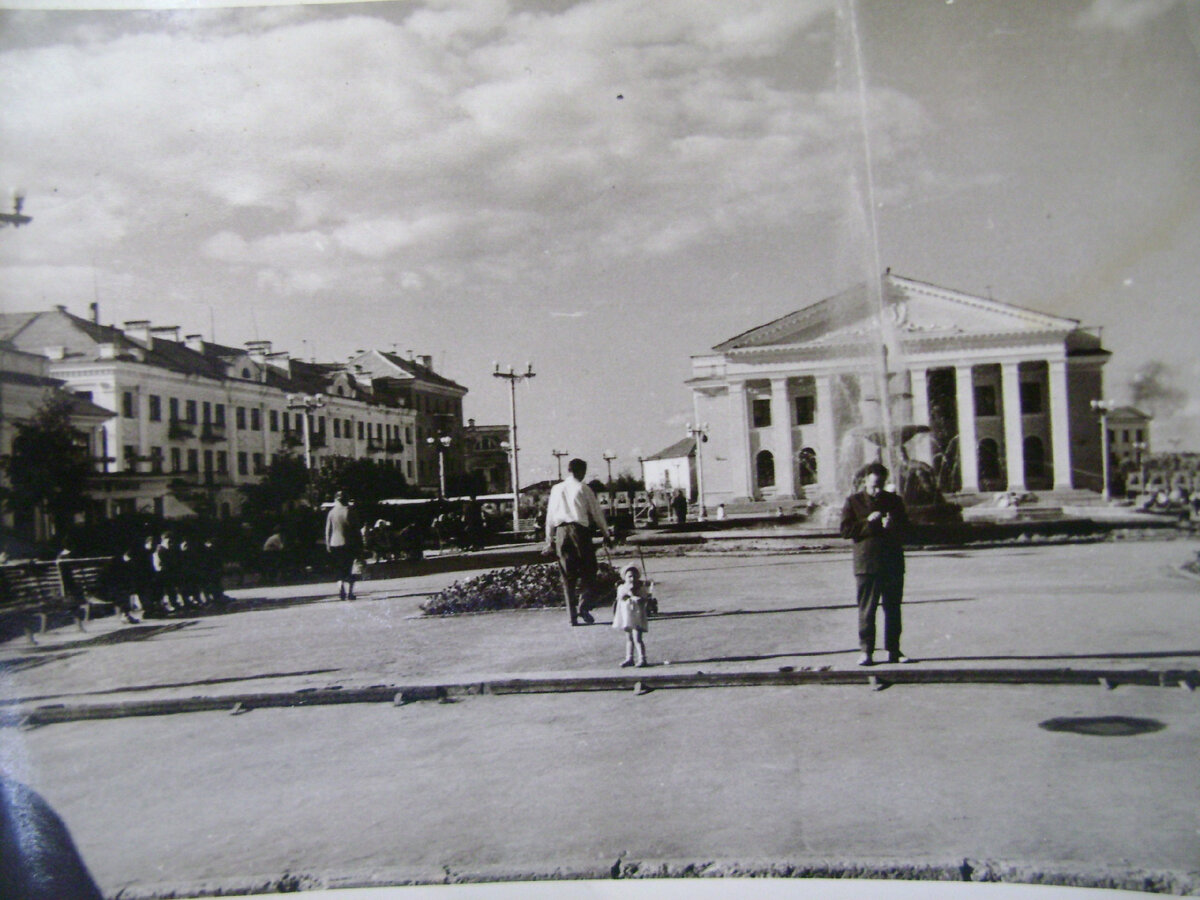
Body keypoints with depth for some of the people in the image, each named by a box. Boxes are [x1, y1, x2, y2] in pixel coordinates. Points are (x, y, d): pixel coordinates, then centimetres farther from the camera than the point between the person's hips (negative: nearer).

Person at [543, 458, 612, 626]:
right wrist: (606, 534, 12)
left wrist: (549, 540, 17)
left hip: (561, 532, 4)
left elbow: (550, 516, 13)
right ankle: (583, 605, -17)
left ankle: (572, 615, 6)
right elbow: (597, 513, 4)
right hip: (580, 530, -4)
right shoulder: (583, 488, 1)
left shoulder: (556, 489, 12)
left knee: (567, 575, 8)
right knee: (588, 571, 3)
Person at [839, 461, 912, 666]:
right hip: (866, 563, -2)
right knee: (867, 610, -2)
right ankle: (866, 651, 3)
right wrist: (868, 522, -12)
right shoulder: (853, 502, 5)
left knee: (893, 609, 6)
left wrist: (891, 526, -9)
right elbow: (846, 530, -1)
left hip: (893, 563, 3)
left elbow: (905, 527, 13)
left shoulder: (894, 501, 12)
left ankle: (894, 650, 13)